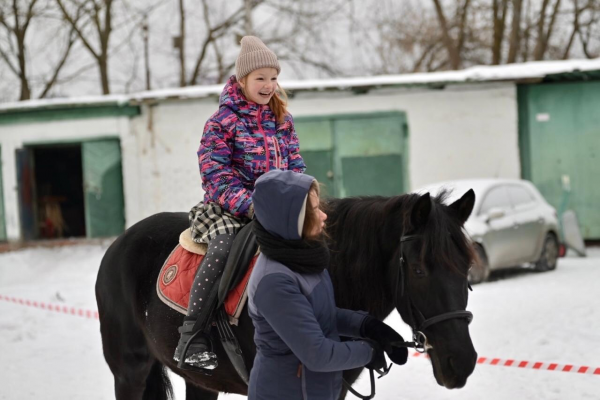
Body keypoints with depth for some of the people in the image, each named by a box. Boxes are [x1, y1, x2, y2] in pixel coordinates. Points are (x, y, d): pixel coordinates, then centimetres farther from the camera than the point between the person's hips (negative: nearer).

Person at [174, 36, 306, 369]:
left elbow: (295, 163, 16)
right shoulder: (223, 121, -4)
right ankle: (191, 341, -31)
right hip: (228, 208, -5)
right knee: (222, 248, -33)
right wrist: (248, 204, -23)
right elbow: (216, 173, -11)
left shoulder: (282, 120, 14)